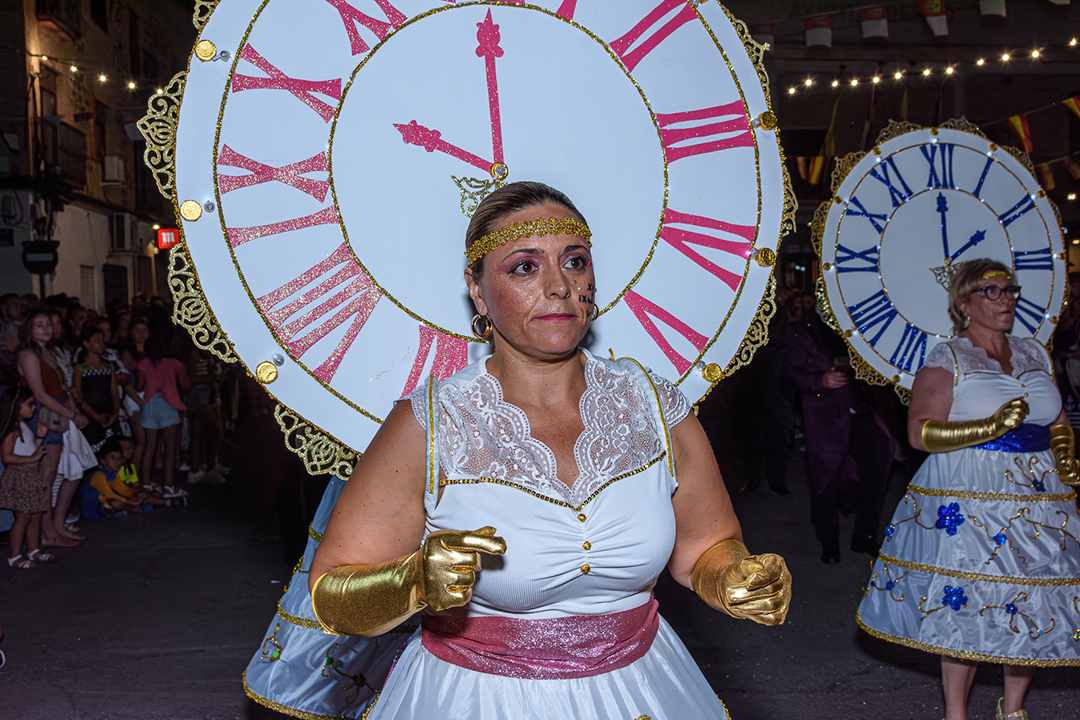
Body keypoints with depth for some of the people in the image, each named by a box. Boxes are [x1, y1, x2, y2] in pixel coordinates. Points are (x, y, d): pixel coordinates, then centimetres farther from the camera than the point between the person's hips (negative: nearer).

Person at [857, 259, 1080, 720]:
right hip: (969, 498, -5)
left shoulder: (1034, 355, 14)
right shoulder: (946, 360, -3)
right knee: (966, 604, -5)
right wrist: (991, 428, -20)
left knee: (1033, 604, 6)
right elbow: (921, 432, -12)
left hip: (1038, 498, 5)